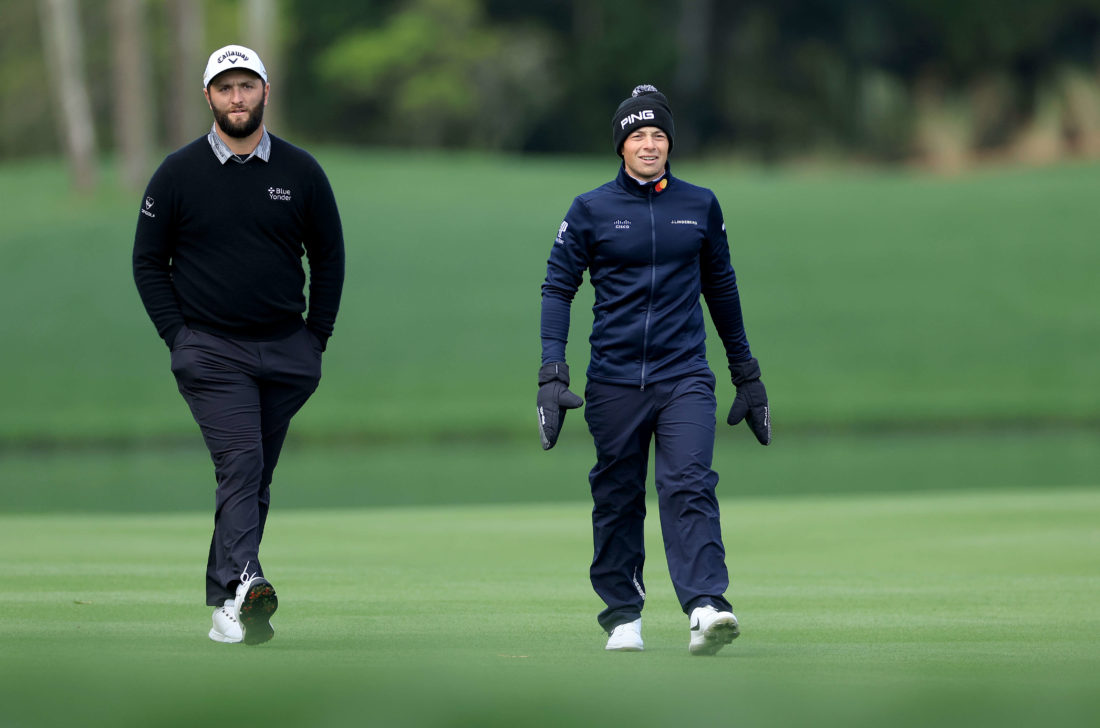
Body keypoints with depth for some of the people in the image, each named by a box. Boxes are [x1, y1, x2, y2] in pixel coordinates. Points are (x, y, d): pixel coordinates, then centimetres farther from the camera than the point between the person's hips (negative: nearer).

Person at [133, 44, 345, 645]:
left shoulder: (301, 172, 6)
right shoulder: (179, 173, 1)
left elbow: (329, 257, 14)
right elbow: (148, 261, 6)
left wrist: (316, 337, 7)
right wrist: (176, 335, -3)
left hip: (286, 351, 3)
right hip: (210, 349, -3)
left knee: (255, 476, 6)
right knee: (239, 462, -21)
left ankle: (224, 606, 14)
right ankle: (243, 585, -35)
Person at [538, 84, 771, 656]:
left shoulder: (700, 206, 9)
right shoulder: (591, 210, 3)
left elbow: (721, 288, 18)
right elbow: (558, 287, 1)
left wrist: (746, 373, 19)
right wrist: (552, 373, -10)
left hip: (684, 377, 0)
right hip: (614, 380, 0)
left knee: (690, 486, -16)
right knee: (617, 498, 7)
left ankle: (705, 608, -27)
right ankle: (623, 616, 19)